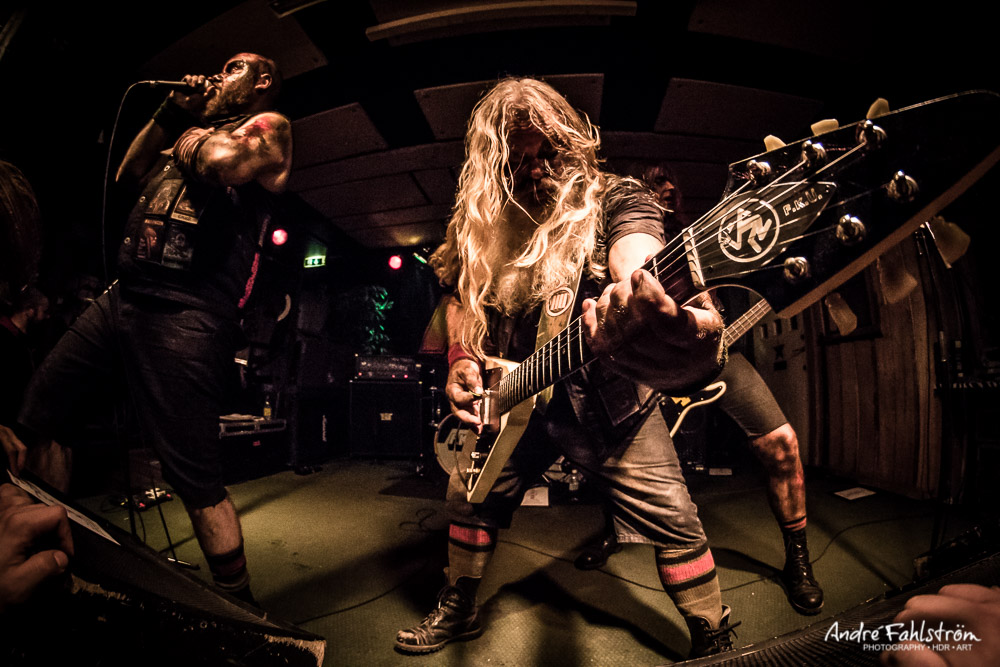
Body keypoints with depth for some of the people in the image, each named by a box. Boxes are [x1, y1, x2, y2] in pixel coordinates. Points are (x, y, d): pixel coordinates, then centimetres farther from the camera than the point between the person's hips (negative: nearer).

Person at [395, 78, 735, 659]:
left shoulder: (616, 199, -12)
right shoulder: (487, 225, 2)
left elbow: (637, 261, -35)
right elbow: (463, 300, 13)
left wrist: (642, 304, -60)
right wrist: (461, 361, -6)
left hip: (608, 397, -3)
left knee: (673, 519, -2)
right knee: (471, 500, 14)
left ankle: (714, 643, 27)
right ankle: (458, 612, 40)